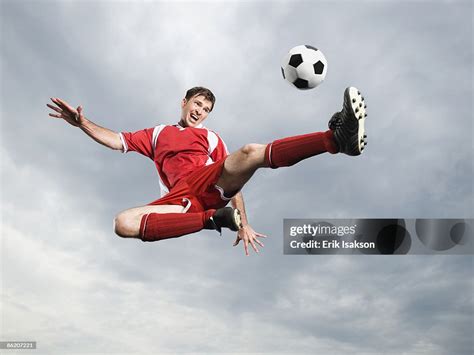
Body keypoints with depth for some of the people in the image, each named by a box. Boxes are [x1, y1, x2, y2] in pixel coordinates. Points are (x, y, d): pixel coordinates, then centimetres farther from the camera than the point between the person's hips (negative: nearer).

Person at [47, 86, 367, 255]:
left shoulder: (211, 137, 26)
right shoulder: (157, 133, 31)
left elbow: (233, 177, 17)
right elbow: (116, 140, 23)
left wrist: (244, 224, 5)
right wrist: (83, 123, 5)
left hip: (211, 183, 0)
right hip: (181, 198, 1)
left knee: (251, 153, -30)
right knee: (123, 224, -29)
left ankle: (337, 137, -43)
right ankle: (214, 219, -32)